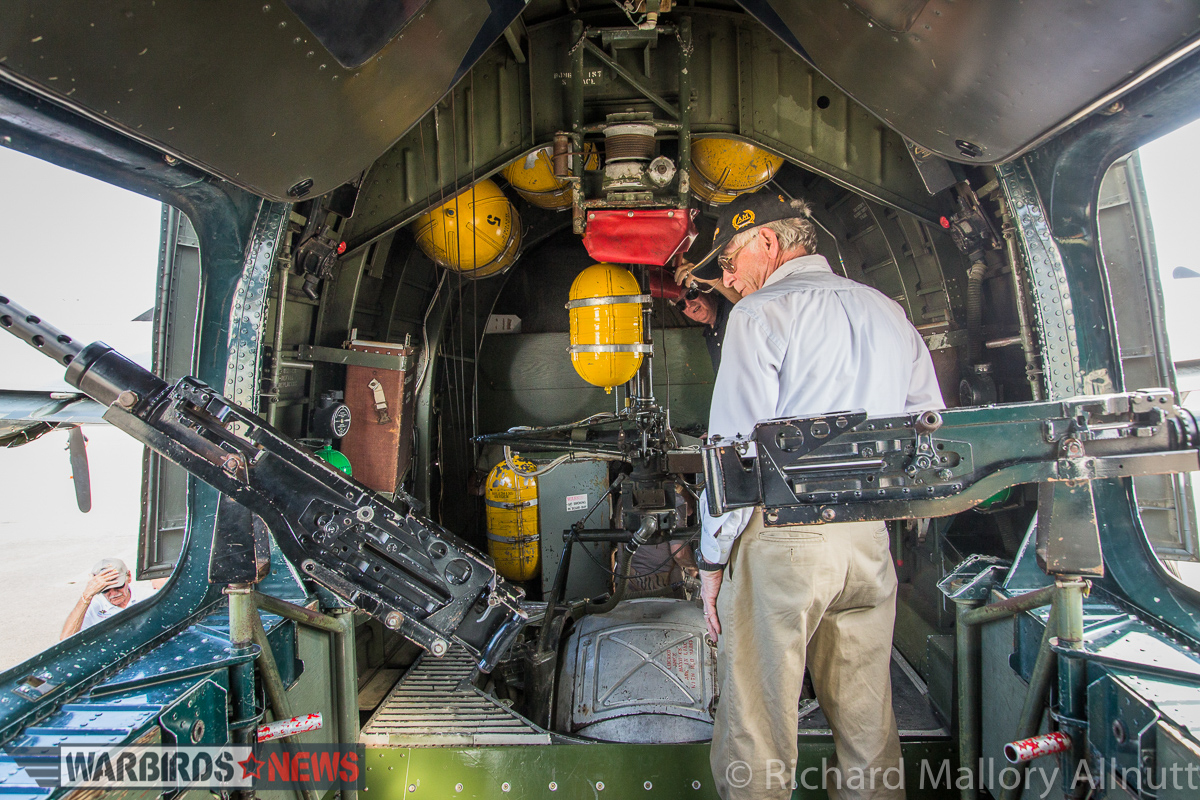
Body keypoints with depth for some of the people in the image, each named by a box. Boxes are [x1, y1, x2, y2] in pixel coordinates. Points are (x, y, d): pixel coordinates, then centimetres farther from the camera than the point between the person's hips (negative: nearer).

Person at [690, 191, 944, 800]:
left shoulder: (761, 313, -5)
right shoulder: (889, 313, 16)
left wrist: (712, 558, -6)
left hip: (780, 542, -6)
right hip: (870, 542, 7)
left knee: (755, 730, 5)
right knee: (867, 723, 18)